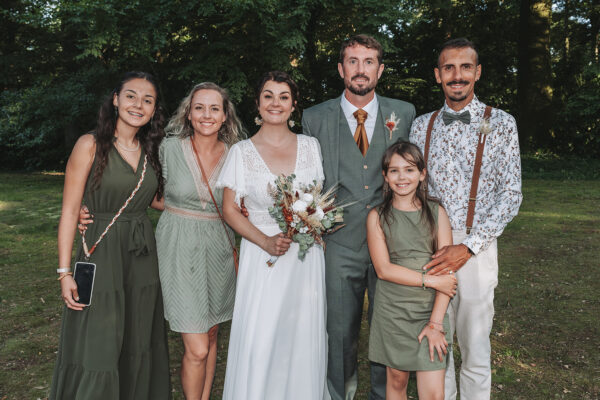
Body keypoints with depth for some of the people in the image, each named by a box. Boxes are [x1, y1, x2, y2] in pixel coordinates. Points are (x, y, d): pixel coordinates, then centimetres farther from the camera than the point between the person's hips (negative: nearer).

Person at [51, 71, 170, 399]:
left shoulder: (150, 151, 9)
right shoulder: (91, 145, -6)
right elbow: (69, 210, -7)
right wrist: (65, 271, -12)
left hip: (143, 259, 5)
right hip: (101, 255, -5)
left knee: (138, 348, 14)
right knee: (98, 351, 3)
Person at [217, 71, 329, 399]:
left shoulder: (310, 146, 6)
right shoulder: (242, 151, 1)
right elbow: (229, 208, -1)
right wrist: (266, 241, -13)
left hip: (306, 256, 2)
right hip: (262, 255, -2)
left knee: (303, 339, 7)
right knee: (259, 341, -2)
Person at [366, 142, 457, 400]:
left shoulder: (437, 213, 0)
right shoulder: (377, 216, -1)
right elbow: (383, 269, -8)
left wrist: (436, 323, -9)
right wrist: (430, 280, -14)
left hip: (430, 309, 0)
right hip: (392, 311, 0)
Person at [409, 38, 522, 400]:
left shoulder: (500, 124, -1)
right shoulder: (422, 125, 8)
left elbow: (511, 195, -6)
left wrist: (468, 247, -15)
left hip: (477, 248, -2)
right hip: (430, 248, 3)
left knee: (475, 345, 7)